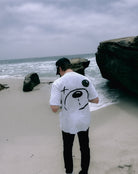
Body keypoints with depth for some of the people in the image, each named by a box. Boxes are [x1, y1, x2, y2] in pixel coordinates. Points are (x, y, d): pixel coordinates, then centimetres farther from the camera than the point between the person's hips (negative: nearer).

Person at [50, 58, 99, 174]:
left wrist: (62, 103, 0)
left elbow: (54, 108, -22)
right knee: (85, 147, 20)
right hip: (84, 121, 3)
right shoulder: (85, 80, -8)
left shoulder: (58, 83, -18)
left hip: (68, 123, -2)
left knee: (67, 148, 20)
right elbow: (96, 100, -1)